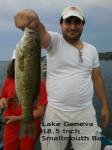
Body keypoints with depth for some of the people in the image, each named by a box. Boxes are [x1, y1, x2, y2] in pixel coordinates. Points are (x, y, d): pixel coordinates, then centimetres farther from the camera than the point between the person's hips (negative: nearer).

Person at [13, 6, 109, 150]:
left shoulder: (92, 50, 8)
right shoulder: (55, 41, -5)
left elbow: (97, 78, 13)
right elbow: (42, 34, -28)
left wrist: (105, 105, 11)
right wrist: (34, 22, -51)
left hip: (86, 112, 3)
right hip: (55, 112, -3)